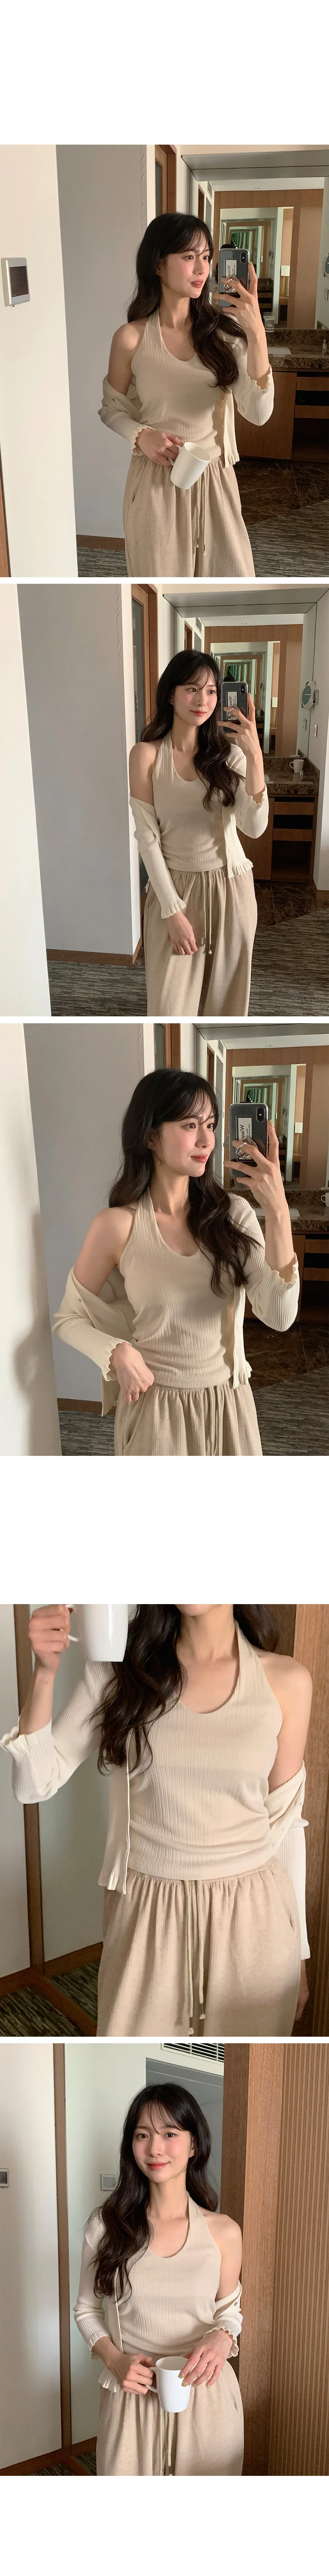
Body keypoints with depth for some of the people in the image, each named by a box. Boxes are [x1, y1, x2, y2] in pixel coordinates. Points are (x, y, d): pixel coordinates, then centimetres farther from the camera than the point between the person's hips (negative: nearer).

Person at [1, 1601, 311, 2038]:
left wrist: (298, 1952, 8)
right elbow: (35, 1784, -5)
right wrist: (45, 1672, -19)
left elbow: (286, 1822, 4)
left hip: (251, 1917, 0)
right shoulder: (120, 1668, -4)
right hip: (147, 1915, 0)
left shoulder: (285, 1682, -5)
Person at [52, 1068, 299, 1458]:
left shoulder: (234, 1214, -6)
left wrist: (278, 1212, -27)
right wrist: (117, 1351, -19)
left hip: (229, 1403, 3)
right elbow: (69, 1318, 1)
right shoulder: (117, 1226, -12)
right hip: (156, 1408, -3)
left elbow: (279, 1317, -18)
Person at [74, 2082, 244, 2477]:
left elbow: (229, 2309, 10)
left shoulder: (223, 2233, -4)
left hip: (205, 2396, 0)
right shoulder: (106, 2226, -5)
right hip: (131, 2396, 0)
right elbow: (87, 2310, 7)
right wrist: (114, 2359, -10)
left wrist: (223, 2338, -12)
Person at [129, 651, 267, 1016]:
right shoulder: (147, 755, -9)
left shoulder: (228, 750, -3)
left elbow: (255, 828, -15)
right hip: (175, 888, -2)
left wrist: (255, 757, -27)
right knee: (172, 1003, 0)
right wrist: (173, 911, -12)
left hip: (231, 886, 2)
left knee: (225, 995, 12)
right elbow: (148, 837, -8)